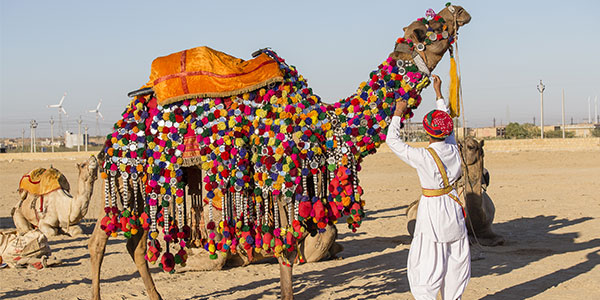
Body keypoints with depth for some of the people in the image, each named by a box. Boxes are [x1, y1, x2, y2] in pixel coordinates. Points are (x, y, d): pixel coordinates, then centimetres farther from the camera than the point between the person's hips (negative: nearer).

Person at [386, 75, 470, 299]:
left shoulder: (424, 157, -19)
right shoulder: (453, 149, -3)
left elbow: (393, 141, -9)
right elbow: (447, 122, 15)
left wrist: (398, 113, 0)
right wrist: (438, 93, 25)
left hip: (432, 211, -6)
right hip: (453, 209, 6)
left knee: (427, 263, -1)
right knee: (456, 259, 15)